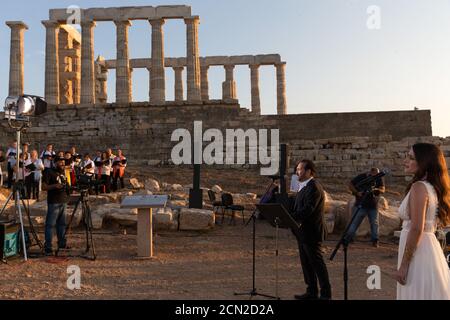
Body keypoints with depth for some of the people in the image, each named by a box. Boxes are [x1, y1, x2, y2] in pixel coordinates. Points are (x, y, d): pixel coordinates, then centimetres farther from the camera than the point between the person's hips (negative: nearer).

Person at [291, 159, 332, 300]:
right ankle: (312, 292, 26)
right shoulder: (304, 187, 14)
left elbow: (308, 209, -27)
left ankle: (325, 294, 13)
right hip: (303, 232, 10)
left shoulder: (313, 187, -18)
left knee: (317, 263, 1)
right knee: (306, 263, 15)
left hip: (312, 232, -10)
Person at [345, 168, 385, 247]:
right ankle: (347, 239, 4)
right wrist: (357, 192, -15)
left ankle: (375, 241, 18)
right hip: (360, 205, -2)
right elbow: (350, 184, -2)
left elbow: (383, 189, -7)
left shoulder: (379, 179, 2)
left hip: (373, 206, 2)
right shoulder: (361, 177, -5)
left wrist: (377, 189, -29)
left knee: (374, 223, 6)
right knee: (354, 222, -1)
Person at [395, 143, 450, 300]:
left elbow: (416, 229, -21)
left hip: (417, 251, -9)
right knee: (428, 292, 16)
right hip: (429, 245, 9)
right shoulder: (432, 186, 11)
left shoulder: (419, 187, -16)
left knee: (417, 293, 0)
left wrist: (403, 264, -18)